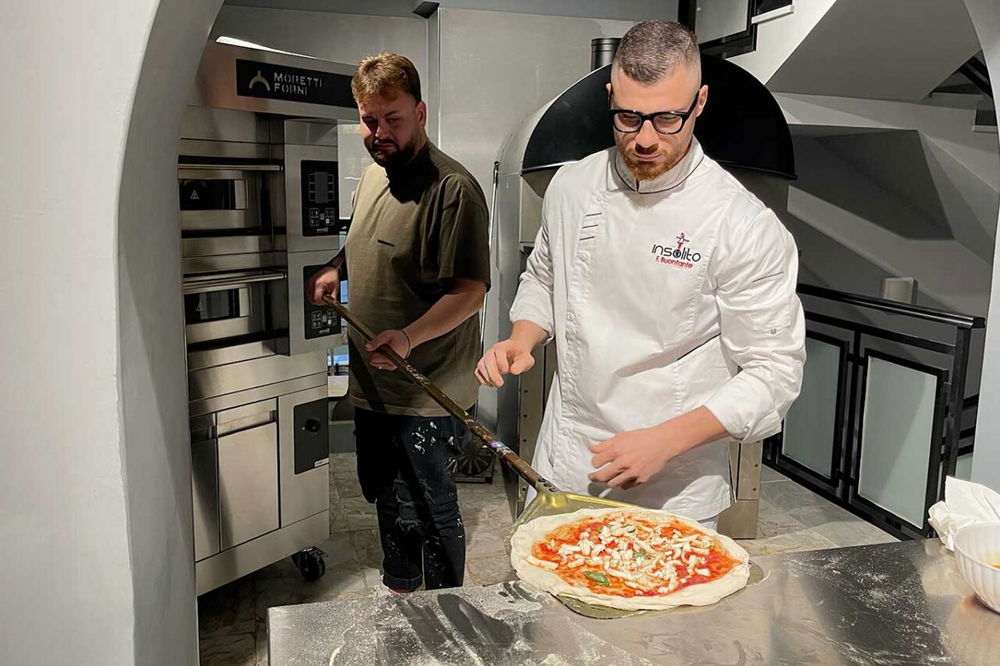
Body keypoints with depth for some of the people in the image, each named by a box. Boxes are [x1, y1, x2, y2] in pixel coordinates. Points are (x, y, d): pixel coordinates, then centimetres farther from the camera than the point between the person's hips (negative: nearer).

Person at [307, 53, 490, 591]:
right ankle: (398, 593, 46)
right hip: (371, 383, 9)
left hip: (427, 392, -8)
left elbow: (470, 291, -23)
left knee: (426, 513, 3)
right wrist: (335, 269, 5)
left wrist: (409, 336, -36)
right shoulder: (372, 176, 9)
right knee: (386, 499, 23)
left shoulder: (452, 188, -18)